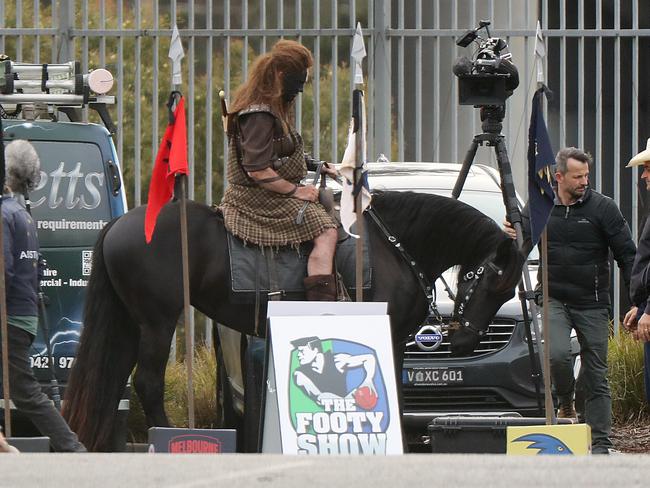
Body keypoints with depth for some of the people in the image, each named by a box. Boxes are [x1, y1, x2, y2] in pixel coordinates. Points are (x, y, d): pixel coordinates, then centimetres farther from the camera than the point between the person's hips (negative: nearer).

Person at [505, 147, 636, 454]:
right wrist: (512, 238, -19)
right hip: (553, 299, 1)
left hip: (592, 304, -1)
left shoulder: (603, 208, -3)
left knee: (596, 376, 0)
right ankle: (566, 404, 4)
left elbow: (627, 255, -2)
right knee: (558, 354, -24)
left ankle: (600, 444, 3)